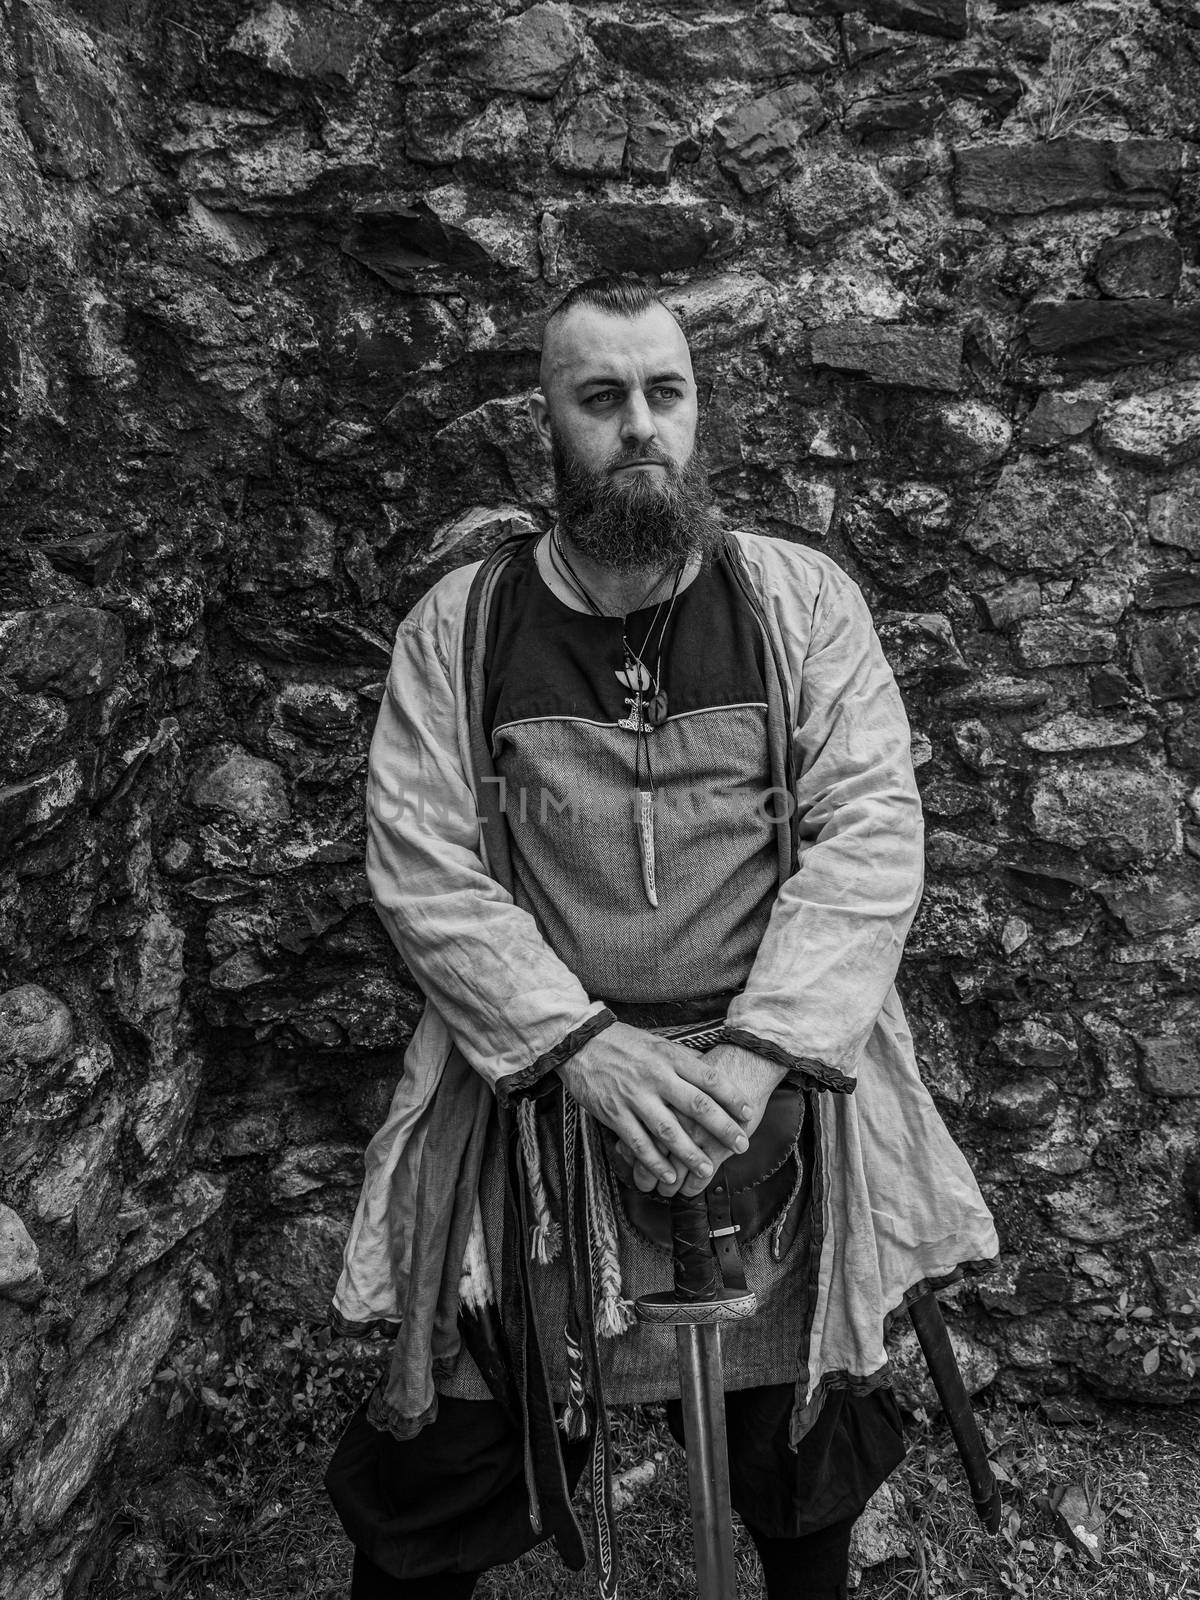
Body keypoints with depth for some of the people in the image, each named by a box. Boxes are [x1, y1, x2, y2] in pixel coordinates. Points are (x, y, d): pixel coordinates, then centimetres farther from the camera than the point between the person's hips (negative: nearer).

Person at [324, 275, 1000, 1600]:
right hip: (534, 1067, 0)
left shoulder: (803, 599, 2)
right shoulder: (457, 627, 2)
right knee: (440, 1473, 1)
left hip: (778, 1058, 1)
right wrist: (588, 1048, -16)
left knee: (803, 1402, 7)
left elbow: (871, 832, -5)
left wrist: (756, 1054, -16)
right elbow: (422, 868, -4)